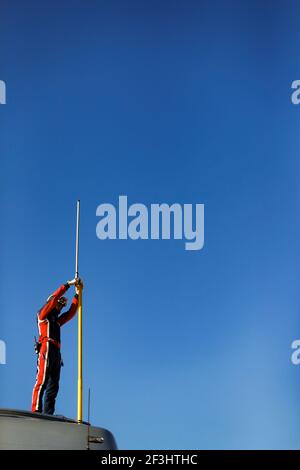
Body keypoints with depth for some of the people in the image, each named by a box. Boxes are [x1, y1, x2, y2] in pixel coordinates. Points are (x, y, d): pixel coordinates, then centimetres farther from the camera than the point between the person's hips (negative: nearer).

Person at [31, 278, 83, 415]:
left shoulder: (57, 320, 32)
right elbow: (54, 298, 5)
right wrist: (68, 284, 9)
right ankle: (36, 411, -28)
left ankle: (48, 414, -7)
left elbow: (71, 312, 27)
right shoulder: (43, 314, 13)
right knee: (42, 380, -19)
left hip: (56, 352, 8)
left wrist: (77, 294, 23)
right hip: (46, 348, -8)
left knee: (53, 386, -2)